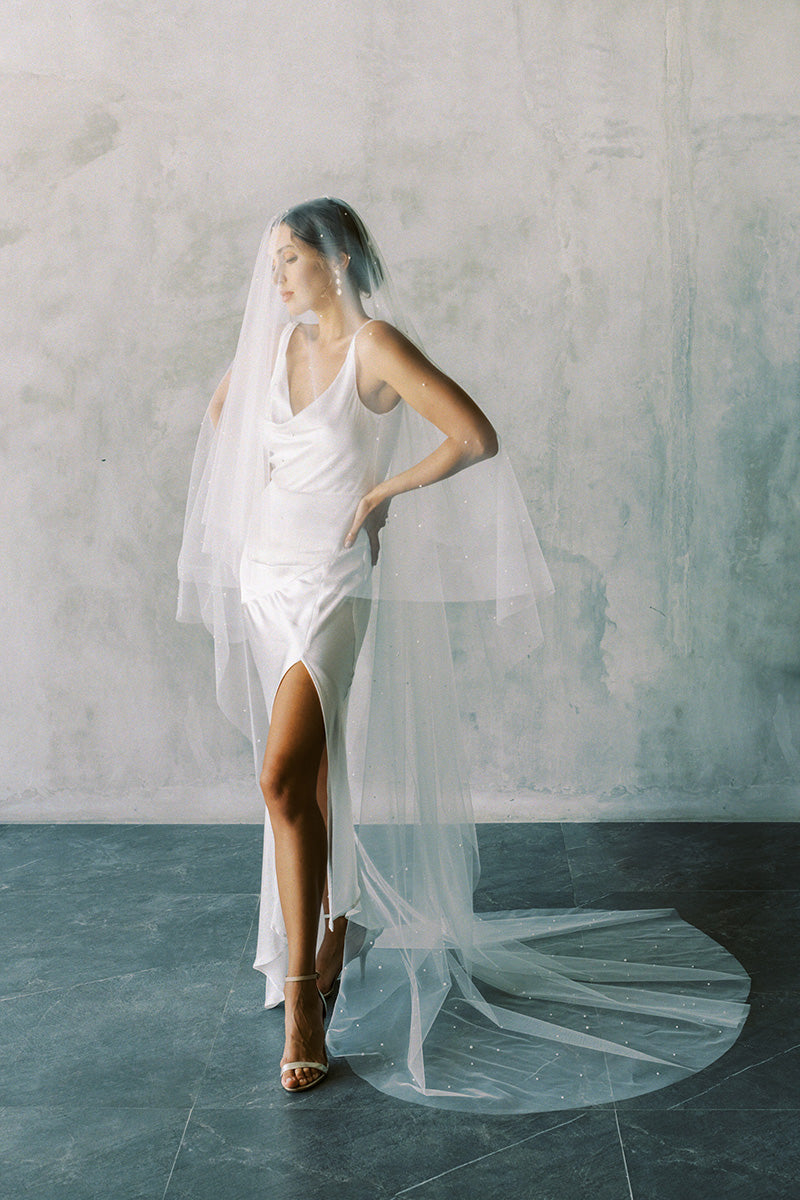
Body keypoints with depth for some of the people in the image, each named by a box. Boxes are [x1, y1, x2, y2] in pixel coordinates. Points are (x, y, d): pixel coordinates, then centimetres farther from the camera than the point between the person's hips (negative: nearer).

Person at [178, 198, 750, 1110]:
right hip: (263, 576, 7)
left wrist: (381, 491, -11)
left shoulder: (374, 344, -11)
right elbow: (225, 401, 30)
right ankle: (343, 932, 34)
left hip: (331, 583, -7)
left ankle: (302, 996, -9)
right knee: (310, 780, 15)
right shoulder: (279, 343, 9)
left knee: (287, 777, -18)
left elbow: (475, 436, -20)